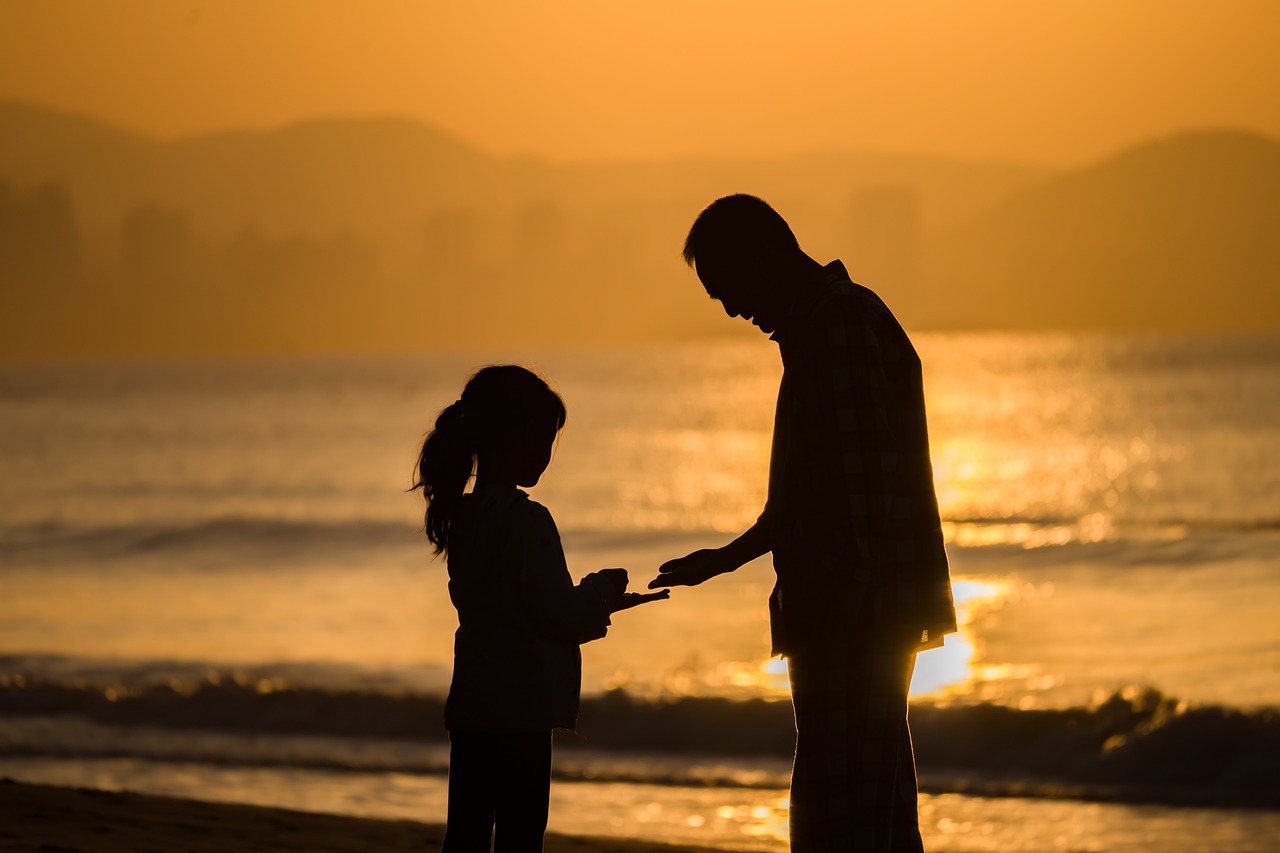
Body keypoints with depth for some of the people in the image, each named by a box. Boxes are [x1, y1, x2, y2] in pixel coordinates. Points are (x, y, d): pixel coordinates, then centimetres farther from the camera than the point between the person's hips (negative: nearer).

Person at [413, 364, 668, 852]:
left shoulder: (461, 519, 12)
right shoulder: (528, 522, -15)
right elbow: (563, 615, -13)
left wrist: (602, 602, 20)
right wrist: (605, 588, 6)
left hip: (470, 710, 8)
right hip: (520, 712, -8)